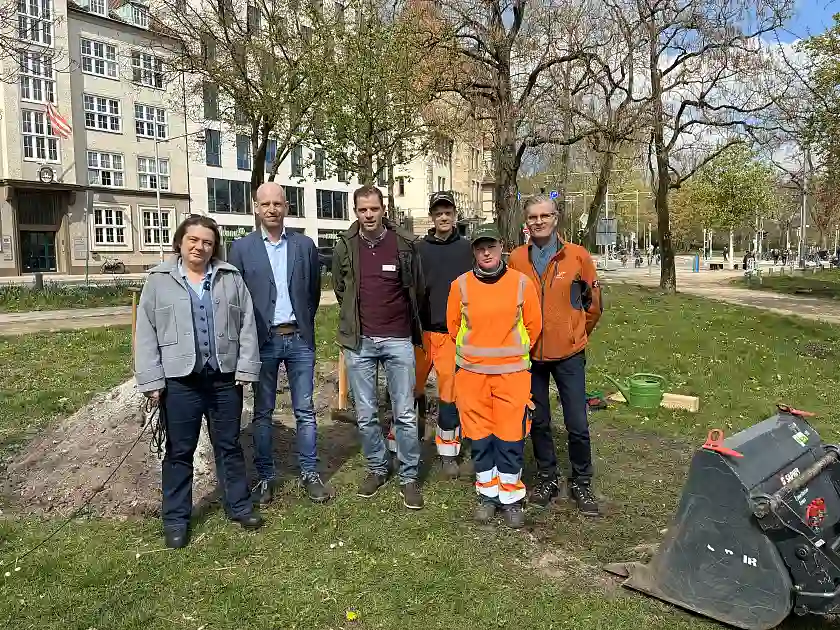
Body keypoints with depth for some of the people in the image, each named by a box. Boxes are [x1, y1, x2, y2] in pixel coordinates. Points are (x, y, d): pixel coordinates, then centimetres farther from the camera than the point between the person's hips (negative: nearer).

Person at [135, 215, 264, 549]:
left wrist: (246, 368, -3)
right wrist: (151, 380, -5)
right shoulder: (159, 280, 2)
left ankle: (239, 505, 26)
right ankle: (175, 518, 22)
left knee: (229, 446, 13)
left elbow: (247, 324, 4)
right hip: (180, 380, -1)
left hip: (225, 378, 2)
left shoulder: (231, 277, 6)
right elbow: (146, 333, 0)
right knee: (179, 451, 9)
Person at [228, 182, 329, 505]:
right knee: (262, 412, 9)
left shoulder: (305, 245, 5)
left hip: (299, 339, 1)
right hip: (262, 341, -1)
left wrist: (304, 323, 11)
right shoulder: (241, 248, 1)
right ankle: (265, 477, 21)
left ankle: (310, 474, 17)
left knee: (305, 410, 6)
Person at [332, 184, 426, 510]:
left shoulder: (404, 244, -3)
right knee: (365, 414, 10)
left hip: (398, 339, -1)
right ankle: (376, 468, 29)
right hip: (359, 342, 2)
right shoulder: (344, 247, 1)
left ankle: (409, 476, 17)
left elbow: (417, 289, 9)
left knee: (405, 414, 3)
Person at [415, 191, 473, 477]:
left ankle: (448, 451, 20)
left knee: (450, 392, 5)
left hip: (454, 332, 0)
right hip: (421, 330, 1)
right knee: (411, 388, 4)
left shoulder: (467, 249, 5)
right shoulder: (419, 249, 6)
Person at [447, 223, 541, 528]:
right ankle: (487, 494, 27)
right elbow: (453, 325, 10)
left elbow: (533, 325, 6)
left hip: (512, 372, -1)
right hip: (471, 373, 1)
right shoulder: (460, 285, -2)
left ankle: (511, 498, 20)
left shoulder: (522, 282, -4)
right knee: (480, 437, 10)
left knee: (510, 437, 3)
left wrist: (516, 353, 11)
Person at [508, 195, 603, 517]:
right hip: (530, 354, 2)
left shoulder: (577, 255, -6)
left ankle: (581, 483, 22)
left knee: (577, 423, 2)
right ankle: (546, 478, 31)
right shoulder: (516, 258, -1)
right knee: (539, 421, 13)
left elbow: (593, 302, 6)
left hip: (568, 353, -1)